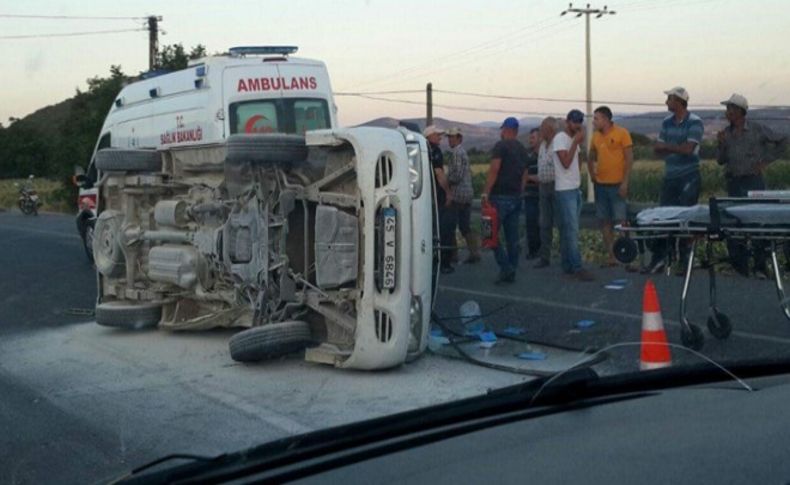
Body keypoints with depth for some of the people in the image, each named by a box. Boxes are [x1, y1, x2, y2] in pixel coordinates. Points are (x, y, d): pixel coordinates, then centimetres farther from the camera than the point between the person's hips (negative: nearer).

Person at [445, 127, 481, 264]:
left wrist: (446, 181, -8)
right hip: (467, 193, 9)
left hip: (457, 194, -9)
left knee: (450, 225, -2)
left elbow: (457, 175, -21)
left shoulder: (456, 153, -13)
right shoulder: (464, 152, 19)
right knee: (465, 226, 12)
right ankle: (475, 252, 9)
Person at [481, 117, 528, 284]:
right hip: (516, 197, 7)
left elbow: (494, 170, -17)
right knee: (512, 237, 8)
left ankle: (505, 268, -14)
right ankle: (511, 272, 10)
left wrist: (486, 192, -17)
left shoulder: (501, 146, -8)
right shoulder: (522, 149, 16)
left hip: (500, 196, -7)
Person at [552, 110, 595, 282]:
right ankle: (577, 268, -13)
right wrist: (576, 142, -16)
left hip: (575, 189, 9)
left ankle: (568, 266, 12)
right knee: (571, 230, -11)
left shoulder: (573, 139, 18)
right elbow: (565, 162, -19)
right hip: (565, 190, -9)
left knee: (568, 230, 9)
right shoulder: (560, 138, -9)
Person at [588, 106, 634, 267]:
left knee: (620, 221, -6)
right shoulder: (596, 136, 10)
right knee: (604, 221, 7)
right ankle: (611, 256, 14)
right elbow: (591, 158, 24)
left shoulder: (621, 133, -6)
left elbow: (629, 159, -8)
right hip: (601, 185, 6)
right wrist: (592, 175, 11)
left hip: (617, 185, -6)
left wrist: (625, 182, -13)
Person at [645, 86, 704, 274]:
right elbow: (658, 148, 10)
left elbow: (688, 148, -17)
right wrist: (675, 149, -10)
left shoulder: (694, 122, -8)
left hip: (689, 177, -6)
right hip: (669, 177, 6)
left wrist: (666, 147, -6)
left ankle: (685, 262, 7)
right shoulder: (667, 123, 11)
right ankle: (659, 259, 6)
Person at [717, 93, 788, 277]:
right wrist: (721, 144, -8)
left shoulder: (758, 129, -4)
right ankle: (740, 266, 12)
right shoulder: (726, 133, 7)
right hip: (733, 182, 4)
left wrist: (766, 160, -2)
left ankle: (760, 265, 6)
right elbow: (720, 160, 8)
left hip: (754, 180, -4)